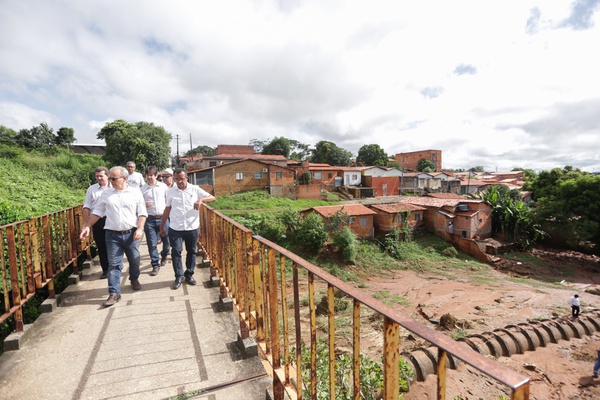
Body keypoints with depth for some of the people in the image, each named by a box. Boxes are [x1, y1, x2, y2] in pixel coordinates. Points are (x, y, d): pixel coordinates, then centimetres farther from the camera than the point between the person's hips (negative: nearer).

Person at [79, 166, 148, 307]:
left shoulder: (135, 192, -1)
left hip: (131, 233, 0)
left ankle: (134, 279, 39)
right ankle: (114, 293, 8)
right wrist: (87, 226, 3)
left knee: (134, 260, 13)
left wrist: (140, 229, -12)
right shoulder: (106, 193, 5)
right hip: (112, 235, 1)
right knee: (114, 264, 2)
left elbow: (142, 213, -2)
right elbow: (97, 212, 10)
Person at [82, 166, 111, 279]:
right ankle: (105, 269, 20)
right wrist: (85, 224, 0)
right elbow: (87, 207, 6)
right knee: (101, 247, 8)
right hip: (97, 221, 2)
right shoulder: (91, 189, 6)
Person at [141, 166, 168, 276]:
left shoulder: (163, 186, 2)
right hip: (149, 219, 0)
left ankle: (164, 255, 39)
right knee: (152, 243, 1)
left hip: (163, 218, 0)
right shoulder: (143, 189, 3)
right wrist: (144, 205, -13)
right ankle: (155, 265, 13)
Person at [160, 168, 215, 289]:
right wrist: (162, 226, 11)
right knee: (176, 252, 0)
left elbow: (212, 197, -4)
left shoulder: (195, 189, -2)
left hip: (192, 228, 0)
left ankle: (189, 274, 27)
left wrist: (201, 199, -23)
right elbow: (167, 209, 9)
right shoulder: (171, 191, 3)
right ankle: (179, 276, 16)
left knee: (191, 252, 11)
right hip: (175, 228, 0)